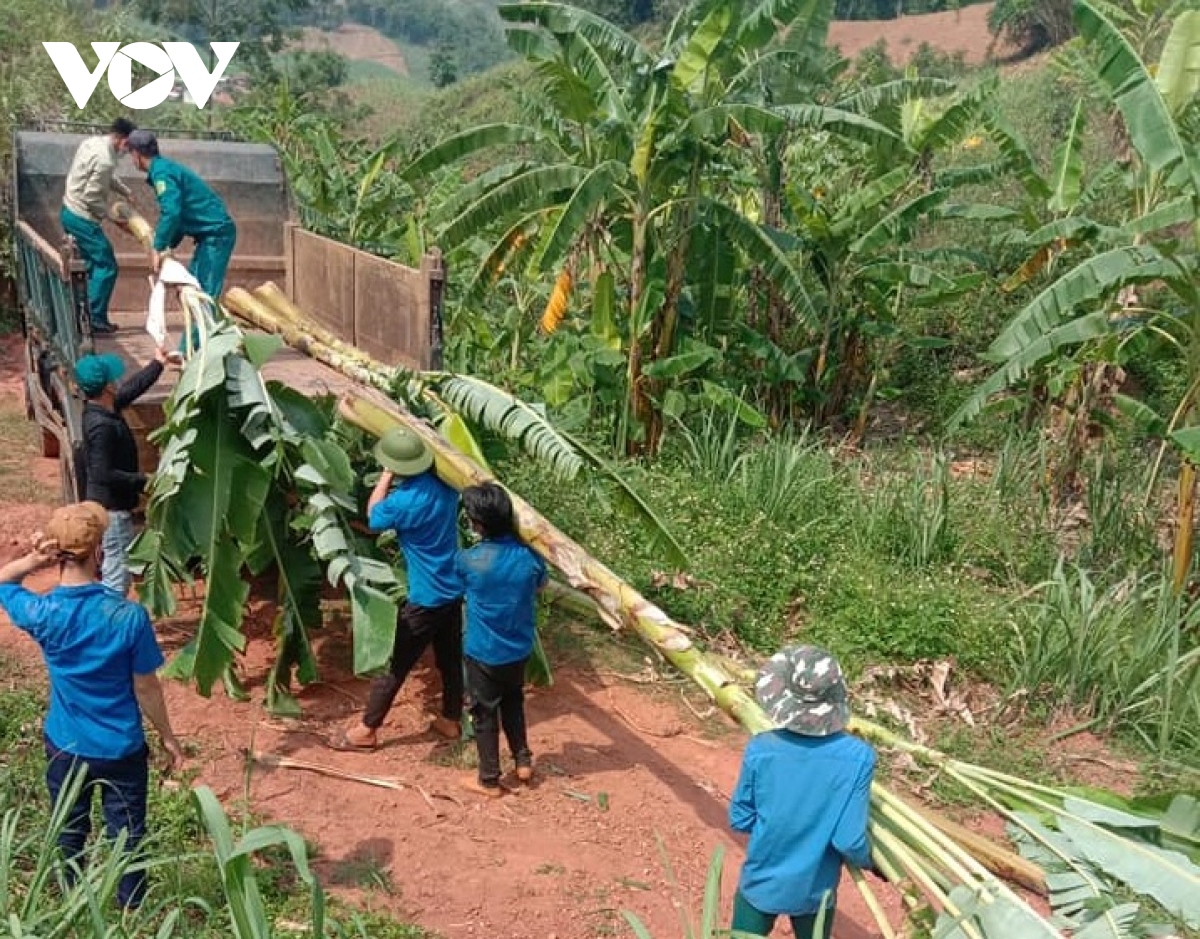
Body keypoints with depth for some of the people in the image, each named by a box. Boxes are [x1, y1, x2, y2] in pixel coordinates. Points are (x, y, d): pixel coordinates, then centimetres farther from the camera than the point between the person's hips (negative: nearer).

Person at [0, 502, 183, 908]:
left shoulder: (42, 613, -19)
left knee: (70, 835, 24)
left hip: (65, 747, 3)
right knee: (127, 836, 17)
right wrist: (167, 736, 1)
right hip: (122, 749, -2)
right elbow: (146, 688, -14)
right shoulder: (129, 616, -25)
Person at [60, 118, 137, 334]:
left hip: (70, 212, 10)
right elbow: (92, 196, -23)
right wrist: (109, 215, -8)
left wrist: (126, 192, 19)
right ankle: (96, 319, -1)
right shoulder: (104, 159, -23)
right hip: (82, 217, -10)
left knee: (92, 264, 17)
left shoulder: (93, 142, 7)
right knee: (106, 266, -3)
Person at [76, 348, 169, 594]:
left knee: (113, 566, 21)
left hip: (110, 503, 10)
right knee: (117, 574, -2)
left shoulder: (102, 409, 0)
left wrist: (158, 364, 25)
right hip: (112, 506, -10)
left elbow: (132, 388, 17)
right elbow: (103, 474, -28)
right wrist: (142, 480, -21)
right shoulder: (101, 426, -27)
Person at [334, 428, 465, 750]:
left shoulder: (403, 501, -25)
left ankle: (367, 730, 16)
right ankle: (451, 720, 34)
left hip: (425, 597, -7)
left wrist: (386, 476, -2)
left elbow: (373, 517, -3)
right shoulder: (445, 484, -5)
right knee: (450, 658, 19)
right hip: (453, 590, 7)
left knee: (394, 664, 5)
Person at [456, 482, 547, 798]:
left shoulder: (469, 560, -21)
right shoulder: (530, 556, -13)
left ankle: (489, 780, 24)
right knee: (513, 703, 28)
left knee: (484, 713, 13)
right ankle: (523, 760, 36)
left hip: (483, 652, -4)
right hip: (519, 650, 4)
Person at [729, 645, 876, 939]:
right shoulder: (858, 757, -23)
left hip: (761, 884, 0)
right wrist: (869, 862, 2)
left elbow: (740, 820, -9)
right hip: (814, 890, 0)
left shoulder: (761, 749, -21)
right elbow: (849, 840, -20)